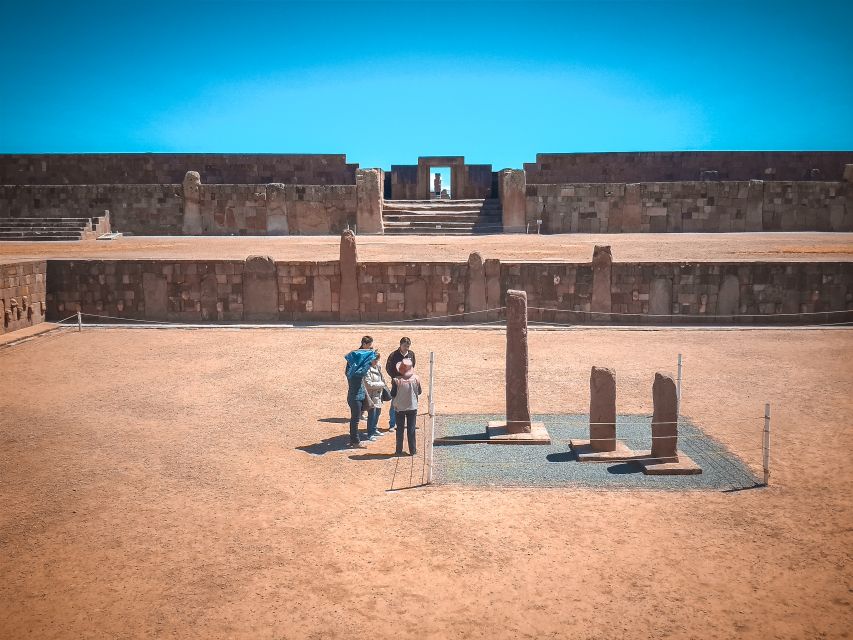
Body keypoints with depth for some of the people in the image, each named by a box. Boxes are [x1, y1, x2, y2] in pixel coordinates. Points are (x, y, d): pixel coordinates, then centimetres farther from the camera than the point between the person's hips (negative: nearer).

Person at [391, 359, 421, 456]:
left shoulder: (396, 381, -19)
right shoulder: (416, 379, -11)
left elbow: (392, 394, -10)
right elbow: (419, 392, 2)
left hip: (400, 408, -1)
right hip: (412, 407, 1)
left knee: (400, 429, 11)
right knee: (411, 429, 11)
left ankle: (399, 450, 15)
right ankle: (412, 450, 15)